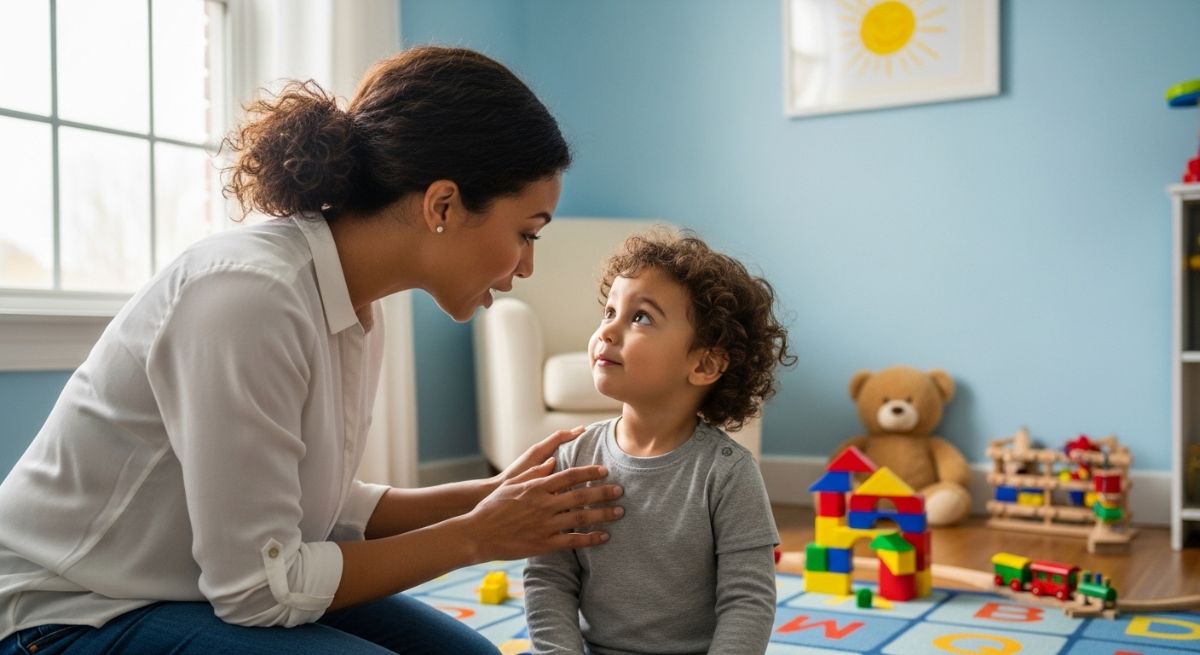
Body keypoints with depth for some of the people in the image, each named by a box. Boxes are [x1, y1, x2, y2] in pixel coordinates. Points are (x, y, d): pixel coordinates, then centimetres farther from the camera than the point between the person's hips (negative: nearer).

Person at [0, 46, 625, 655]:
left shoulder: (354, 306, -4)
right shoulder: (248, 294, -30)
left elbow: (322, 507, 4)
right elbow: (259, 587, -25)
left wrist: (492, 497, -4)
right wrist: (476, 536, -17)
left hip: (217, 588, 8)